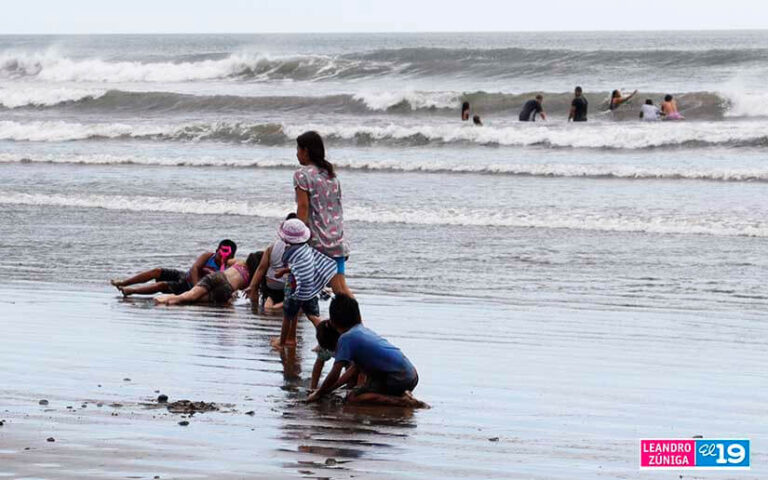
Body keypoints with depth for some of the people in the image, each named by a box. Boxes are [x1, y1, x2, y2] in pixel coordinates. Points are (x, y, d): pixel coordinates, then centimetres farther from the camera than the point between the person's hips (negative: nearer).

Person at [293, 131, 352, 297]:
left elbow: (303, 207, -12)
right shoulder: (332, 175, 16)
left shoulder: (302, 174, -4)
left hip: (315, 239, -6)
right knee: (340, 287, -1)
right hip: (336, 240, 6)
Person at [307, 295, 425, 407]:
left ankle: (401, 401, -19)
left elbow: (334, 375, -7)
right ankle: (403, 395, 8)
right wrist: (327, 389, 28)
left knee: (353, 398, -7)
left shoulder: (346, 338, -5)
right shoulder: (365, 331, 21)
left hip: (398, 379, -8)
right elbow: (354, 369, 26)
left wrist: (318, 394, 8)